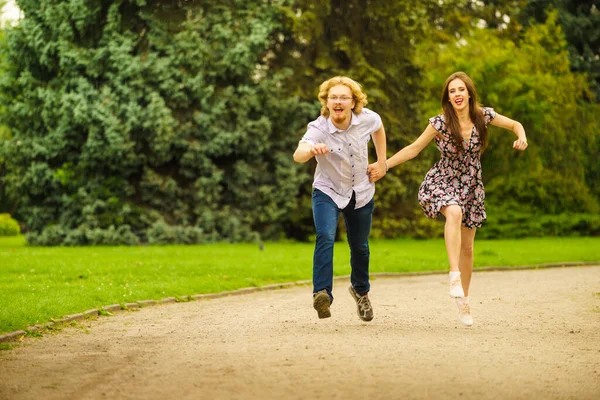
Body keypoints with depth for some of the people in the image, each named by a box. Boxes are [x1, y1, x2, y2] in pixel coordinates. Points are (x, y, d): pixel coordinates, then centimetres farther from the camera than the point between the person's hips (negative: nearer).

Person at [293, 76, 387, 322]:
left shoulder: (367, 119, -18)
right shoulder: (318, 128, -28)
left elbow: (378, 128, 9)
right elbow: (298, 155, -48)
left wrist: (382, 161, 6)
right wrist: (311, 150, -70)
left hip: (361, 192, 3)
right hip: (328, 191, -3)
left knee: (359, 246, 18)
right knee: (325, 237, -29)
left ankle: (360, 290, 46)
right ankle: (322, 293, -34)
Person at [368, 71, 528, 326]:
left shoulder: (483, 115, -8)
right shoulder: (441, 123, -14)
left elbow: (515, 125, 6)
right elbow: (414, 148, -6)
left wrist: (522, 138, -16)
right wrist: (384, 165, -10)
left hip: (470, 186, 4)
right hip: (442, 182, -3)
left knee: (467, 247, 9)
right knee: (454, 213, -38)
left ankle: (464, 301, 24)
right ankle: (454, 275, -42)